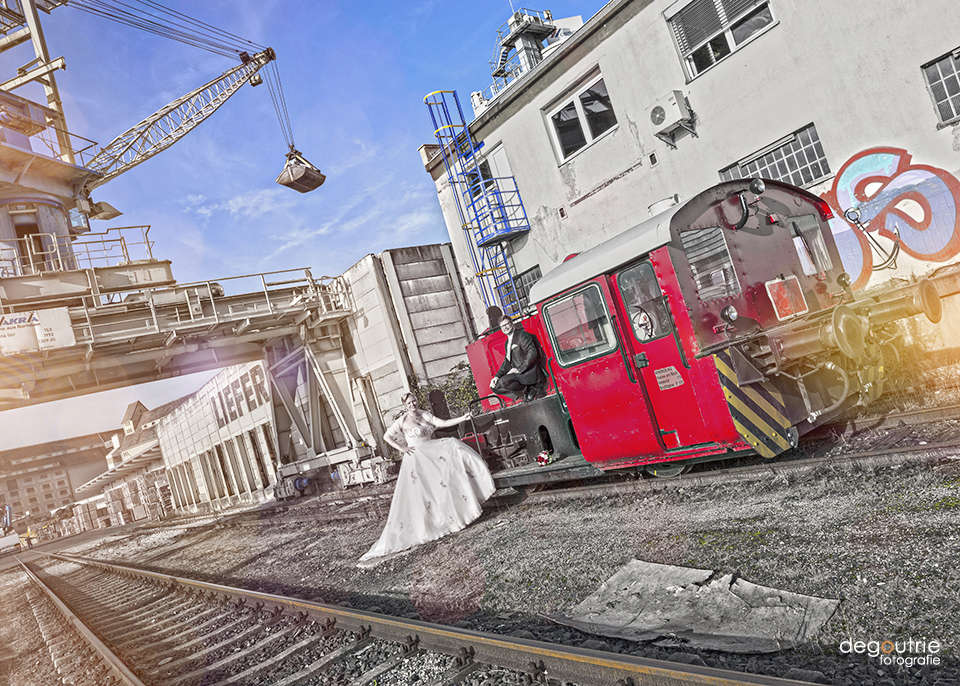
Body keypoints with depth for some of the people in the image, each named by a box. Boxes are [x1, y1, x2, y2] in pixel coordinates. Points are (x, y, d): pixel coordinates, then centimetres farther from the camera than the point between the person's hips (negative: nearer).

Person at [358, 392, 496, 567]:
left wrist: (462, 418, -9)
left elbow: (443, 423, 2)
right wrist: (402, 449, -9)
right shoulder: (403, 420, -5)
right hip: (416, 458, -5)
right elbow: (386, 436, -1)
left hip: (432, 453, 5)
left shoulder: (425, 415, 9)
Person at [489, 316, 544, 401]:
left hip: (529, 373, -9)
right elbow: (507, 362, 19)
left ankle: (531, 389, -9)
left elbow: (532, 353, -17)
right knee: (494, 386, -2)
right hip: (517, 374, 9)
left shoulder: (522, 335, -6)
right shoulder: (508, 342, 20)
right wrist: (497, 376, 2)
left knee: (504, 381, -30)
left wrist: (519, 369, -22)